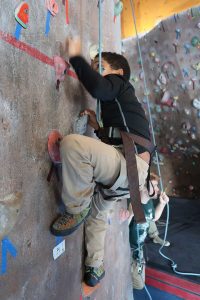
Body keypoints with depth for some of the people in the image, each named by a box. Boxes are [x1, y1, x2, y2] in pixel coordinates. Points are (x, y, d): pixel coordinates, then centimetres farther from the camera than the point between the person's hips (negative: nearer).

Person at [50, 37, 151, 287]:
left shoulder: (119, 84, 4)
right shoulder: (115, 101, 28)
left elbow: (98, 88, -22)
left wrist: (75, 57, -9)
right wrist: (98, 128, 22)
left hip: (131, 167, -11)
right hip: (128, 170, 11)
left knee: (72, 143, -29)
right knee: (96, 213, 26)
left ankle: (76, 210, -10)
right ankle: (95, 267, 41)